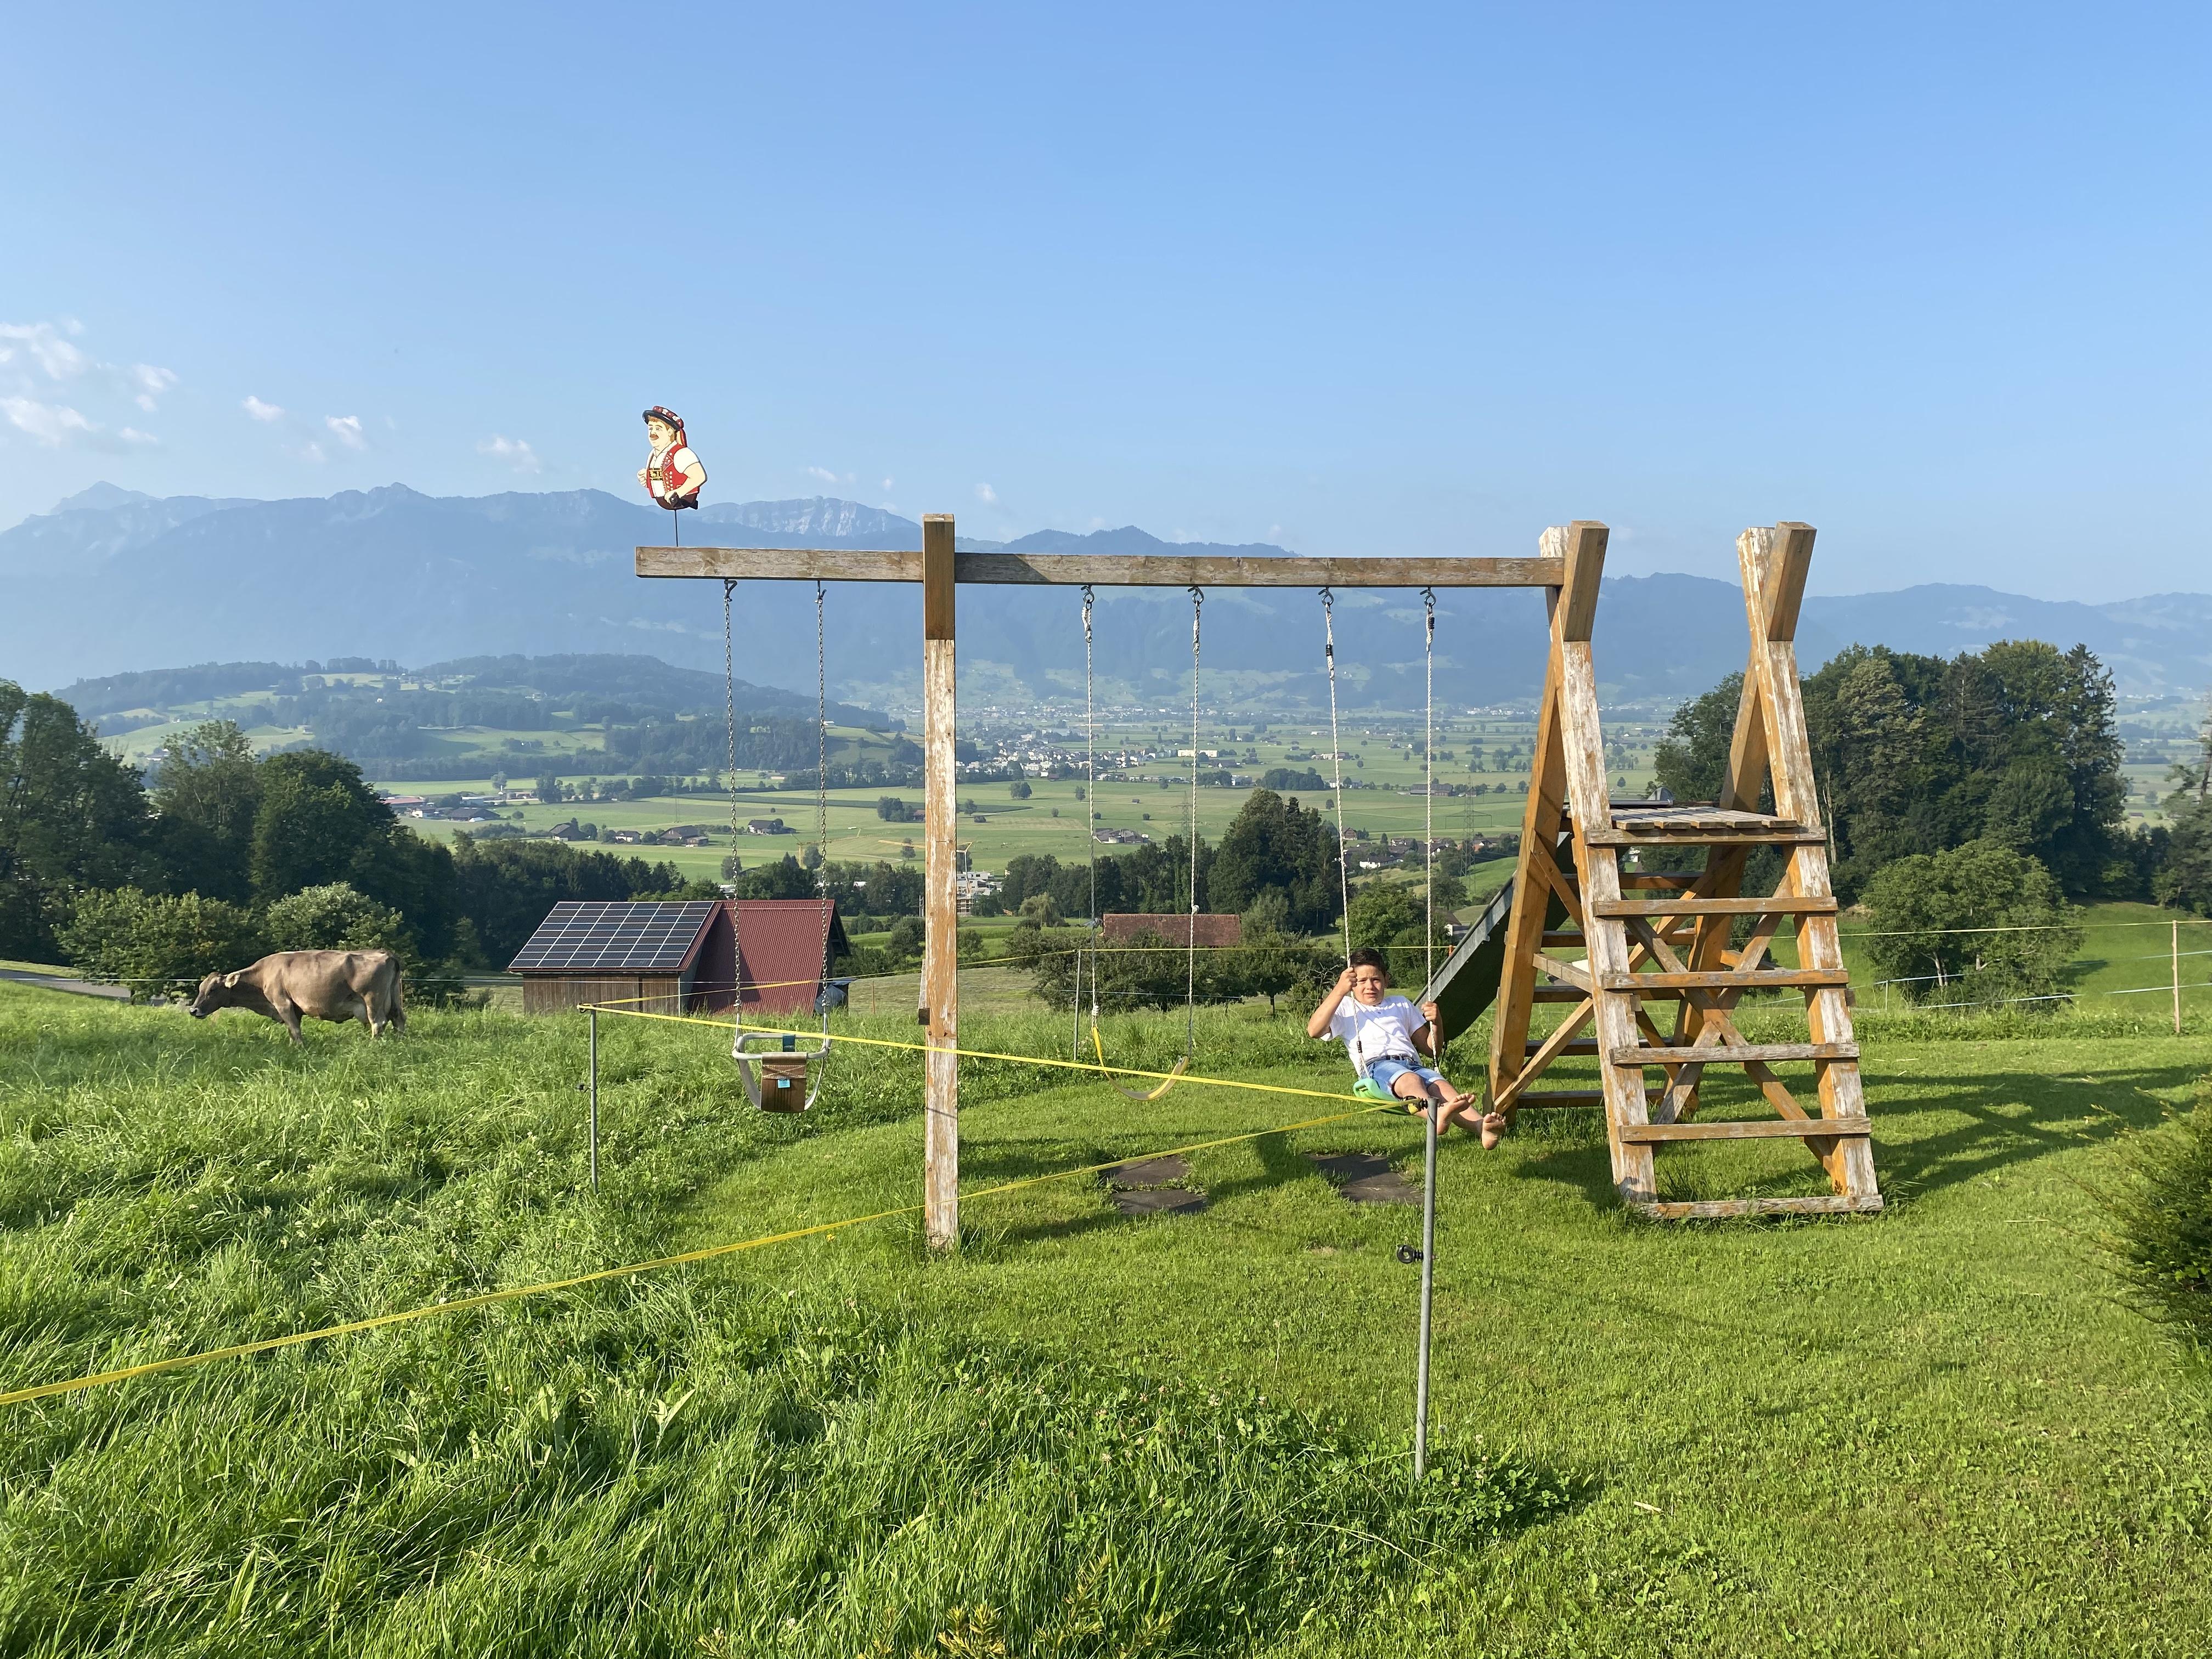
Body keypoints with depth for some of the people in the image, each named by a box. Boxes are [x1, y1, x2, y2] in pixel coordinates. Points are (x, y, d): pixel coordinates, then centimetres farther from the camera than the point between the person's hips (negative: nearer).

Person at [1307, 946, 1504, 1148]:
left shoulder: (1401, 1004, 36)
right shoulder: (1345, 1009, 25)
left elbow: (1432, 1050, 33)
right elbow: (1314, 1030, 3)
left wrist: (1436, 1023, 11)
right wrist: (1340, 990, -3)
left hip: (1412, 1064, 4)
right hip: (1376, 1065, -4)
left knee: (1440, 1083, -32)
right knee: (1410, 1080, -40)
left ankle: (1480, 1125, -59)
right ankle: (1437, 1114, -71)